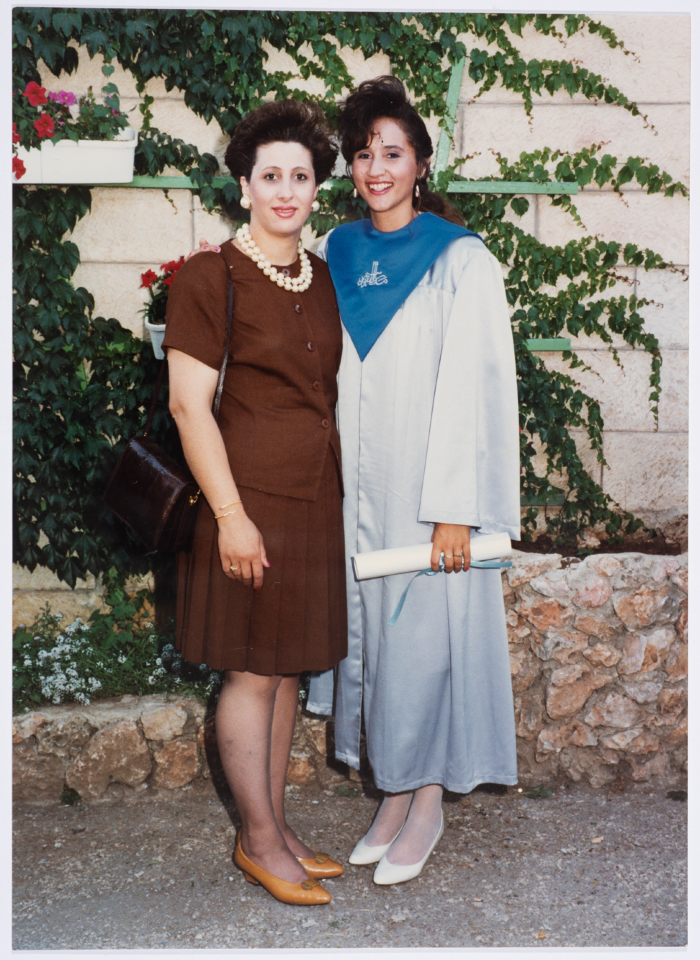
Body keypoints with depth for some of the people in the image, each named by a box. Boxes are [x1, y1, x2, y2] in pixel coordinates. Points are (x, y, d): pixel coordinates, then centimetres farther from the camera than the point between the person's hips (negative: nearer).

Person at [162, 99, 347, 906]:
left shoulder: (324, 280, 12)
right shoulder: (211, 277, -9)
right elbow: (189, 403, -13)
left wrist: (340, 492, 13)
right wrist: (230, 515, -17)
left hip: (316, 500, 7)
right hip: (249, 499, -7)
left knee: (287, 669, 13)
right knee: (252, 673, 2)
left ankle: (274, 824, 27)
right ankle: (259, 840, 18)